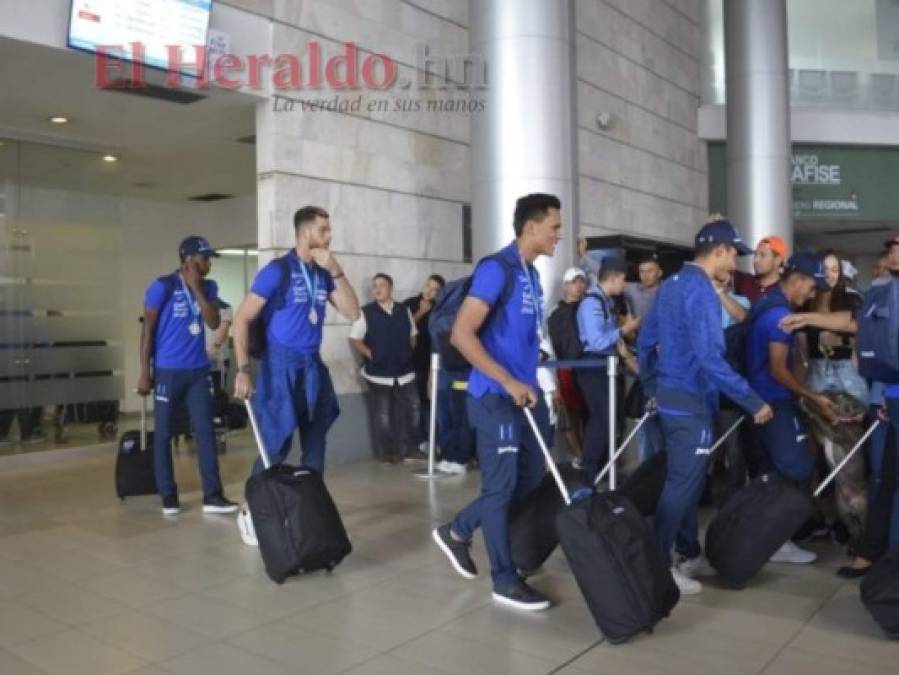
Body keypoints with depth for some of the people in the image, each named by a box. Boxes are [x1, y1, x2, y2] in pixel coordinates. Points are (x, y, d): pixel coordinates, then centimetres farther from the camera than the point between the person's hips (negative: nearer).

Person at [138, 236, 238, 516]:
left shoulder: (208, 288, 6)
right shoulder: (162, 287, -8)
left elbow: (214, 323, -6)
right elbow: (148, 330, -5)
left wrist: (197, 289, -12)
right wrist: (144, 372, -8)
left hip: (199, 370, 4)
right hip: (168, 371, -4)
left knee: (206, 431, 0)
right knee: (163, 434, 4)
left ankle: (212, 495, 3)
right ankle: (168, 495, 16)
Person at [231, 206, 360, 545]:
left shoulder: (323, 274, 8)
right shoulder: (278, 271, -9)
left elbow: (353, 313, 3)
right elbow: (242, 319, -10)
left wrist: (336, 272, -7)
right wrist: (243, 370, -15)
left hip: (313, 367, 6)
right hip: (281, 367, -6)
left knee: (315, 448, 11)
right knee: (275, 448, -3)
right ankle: (250, 513, 15)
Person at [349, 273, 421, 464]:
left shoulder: (404, 310, 5)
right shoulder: (366, 313, -6)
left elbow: (413, 335, 17)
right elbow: (354, 340, -3)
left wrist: (409, 353, 4)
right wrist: (370, 355, -12)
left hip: (405, 372, 4)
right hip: (379, 373, -3)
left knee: (411, 412, 9)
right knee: (382, 416, 4)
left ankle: (408, 449, 25)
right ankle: (385, 452, 17)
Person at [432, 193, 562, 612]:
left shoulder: (532, 275, 13)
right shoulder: (496, 269, -14)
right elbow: (461, 334, -20)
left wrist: (533, 382, 15)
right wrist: (509, 382, -22)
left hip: (526, 395, 9)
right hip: (497, 397, -9)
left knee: (530, 479, 16)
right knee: (501, 486, 1)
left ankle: (456, 531, 30)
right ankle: (505, 580, 16)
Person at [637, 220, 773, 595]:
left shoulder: (670, 285, 12)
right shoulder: (701, 291, -18)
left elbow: (645, 341, 16)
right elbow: (710, 359, -26)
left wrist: (651, 389, 25)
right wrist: (753, 402, -22)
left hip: (670, 396, 10)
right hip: (691, 402, -10)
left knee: (687, 480, 18)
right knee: (682, 485, -2)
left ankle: (689, 554, 30)